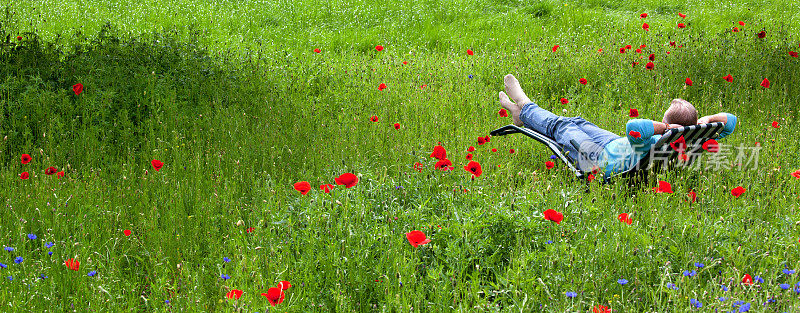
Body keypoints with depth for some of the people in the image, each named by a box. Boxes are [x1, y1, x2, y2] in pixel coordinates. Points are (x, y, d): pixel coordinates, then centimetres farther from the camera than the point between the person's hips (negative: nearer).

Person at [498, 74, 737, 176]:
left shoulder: (652, 144, -45)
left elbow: (633, 127, -65)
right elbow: (730, 121, -17)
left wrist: (666, 127, -53)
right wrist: (706, 120, -33)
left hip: (601, 162, -7)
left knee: (560, 127, 18)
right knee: (577, 124, 27)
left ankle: (525, 109, 49)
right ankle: (524, 116, 52)